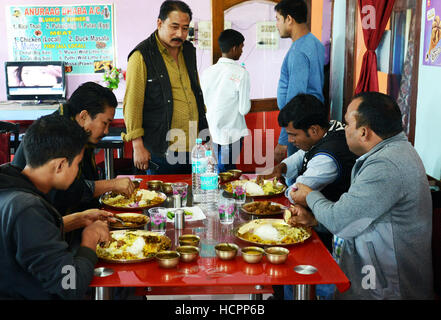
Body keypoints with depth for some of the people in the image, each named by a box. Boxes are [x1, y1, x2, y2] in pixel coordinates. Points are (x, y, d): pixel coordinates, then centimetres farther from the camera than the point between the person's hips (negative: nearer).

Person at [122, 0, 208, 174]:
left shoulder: (188, 50, 12)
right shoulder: (142, 56, -9)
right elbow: (132, 104, -11)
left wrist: (205, 132, 21)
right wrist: (138, 145, -14)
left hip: (195, 147, 6)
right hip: (162, 150, -6)